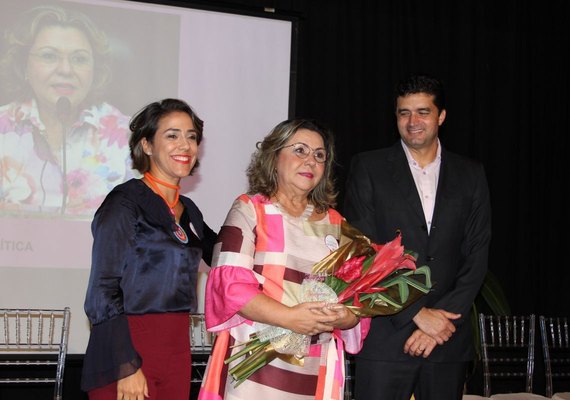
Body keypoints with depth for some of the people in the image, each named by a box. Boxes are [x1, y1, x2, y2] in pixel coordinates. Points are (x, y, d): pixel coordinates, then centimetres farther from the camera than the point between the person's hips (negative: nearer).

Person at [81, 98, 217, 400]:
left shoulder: (188, 211, 12)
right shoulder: (125, 203, -8)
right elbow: (102, 292, -13)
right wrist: (127, 366, -17)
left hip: (177, 352, 6)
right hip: (126, 354, -6)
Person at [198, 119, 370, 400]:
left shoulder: (335, 223, 14)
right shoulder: (249, 210, 2)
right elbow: (230, 282, -10)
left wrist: (346, 318, -12)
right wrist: (289, 317, -21)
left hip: (315, 370, 4)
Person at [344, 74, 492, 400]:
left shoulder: (471, 174, 10)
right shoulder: (368, 167, 3)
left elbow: (477, 257, 6)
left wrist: (444, 317, -7)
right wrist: (417, 314, -10)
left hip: (449, 340, 2)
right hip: (385, 335, -2)